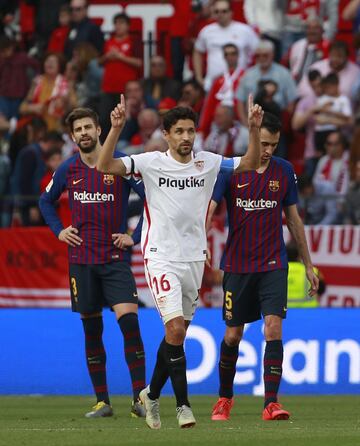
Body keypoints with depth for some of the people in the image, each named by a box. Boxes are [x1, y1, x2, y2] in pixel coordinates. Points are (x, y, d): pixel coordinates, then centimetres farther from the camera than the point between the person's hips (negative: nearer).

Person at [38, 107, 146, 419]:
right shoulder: (68, 170, 6)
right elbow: (46, 201, 24)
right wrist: (59, 230, 10)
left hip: (115, 258, -3)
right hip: (81, 260, 3)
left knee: (129, 321, -16)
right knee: (92, 331, 5)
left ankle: (140, 399, -14)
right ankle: (102, 402, 12)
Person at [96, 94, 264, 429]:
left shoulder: (208, 163, 4)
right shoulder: (151, 163, -6)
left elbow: (250, 164, 8)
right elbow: (104, 166, -14)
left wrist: (254, 129, -8)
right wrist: (116, 128, -27)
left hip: (194, 259, 4)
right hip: (161, 257, -4)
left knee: (177, 333, 11)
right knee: (175, 329, -17)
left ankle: (152, 394, 30)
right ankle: (183, 404, -10)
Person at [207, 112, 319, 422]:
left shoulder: (284, 171, 3)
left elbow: (293, 219, 11)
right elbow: (208, 210, -11)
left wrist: (308, 265, 14)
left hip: (273, 265, 1)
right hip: (238, 265, -1)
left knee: (273, 329, -14)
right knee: (233, 335, 7)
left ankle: (271, 402, -15)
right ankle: (225, 398, 28)